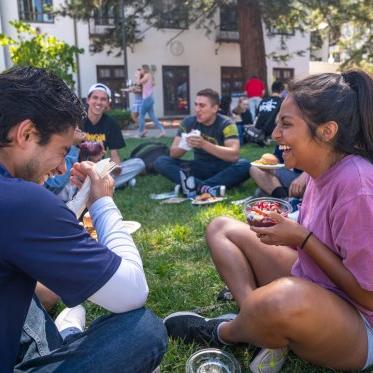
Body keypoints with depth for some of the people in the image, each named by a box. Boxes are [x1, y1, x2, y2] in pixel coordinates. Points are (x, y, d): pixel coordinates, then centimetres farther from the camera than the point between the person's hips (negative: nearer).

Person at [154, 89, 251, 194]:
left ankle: (192, 186, -33)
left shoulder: (226, 124, -12)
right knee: (161, 162, -17)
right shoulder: (188, 122, -4)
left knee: (245, 165, -33)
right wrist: (185, 145, -29)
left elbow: (234, 155, -26)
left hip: (222, 169, -2)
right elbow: (173, 153, -6)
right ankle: (204, 188, -36)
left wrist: (204, 144, -37)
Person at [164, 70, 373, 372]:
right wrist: (289, 227, -8)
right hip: (311, 293, 8)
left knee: (284, 296, -43)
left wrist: (302, 238, -22)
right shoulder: (324, 170, -1)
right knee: (222, 228, 6)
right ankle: (262, 327, -9)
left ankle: (222, 333, -7)